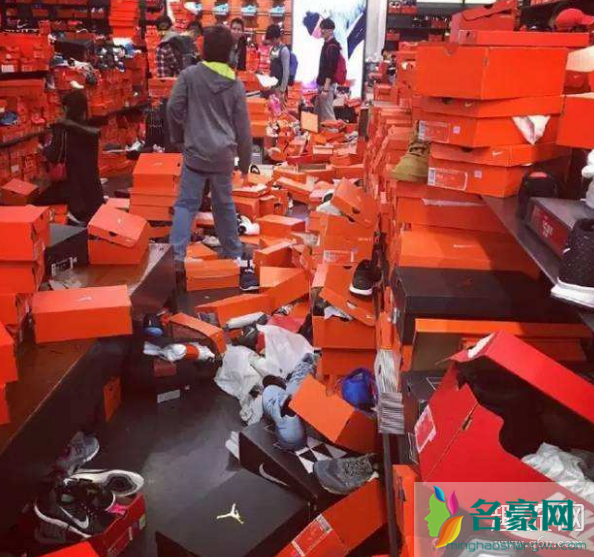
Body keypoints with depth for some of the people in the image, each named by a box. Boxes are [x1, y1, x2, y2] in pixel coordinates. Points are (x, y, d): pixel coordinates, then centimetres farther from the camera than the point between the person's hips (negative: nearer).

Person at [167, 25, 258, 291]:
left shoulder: (189, 74, -5)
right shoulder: (236, 84, 4)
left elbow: (174, 108, -5)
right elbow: (243, 128, 6)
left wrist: (179, 137, 12)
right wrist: (245, 160, 17)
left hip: (196, 152, -3)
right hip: (224, 154, 3)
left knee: (187, 203, 2)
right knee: (224, 204, 16)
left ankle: (176, 256, -10)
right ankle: (234, 254, 25)